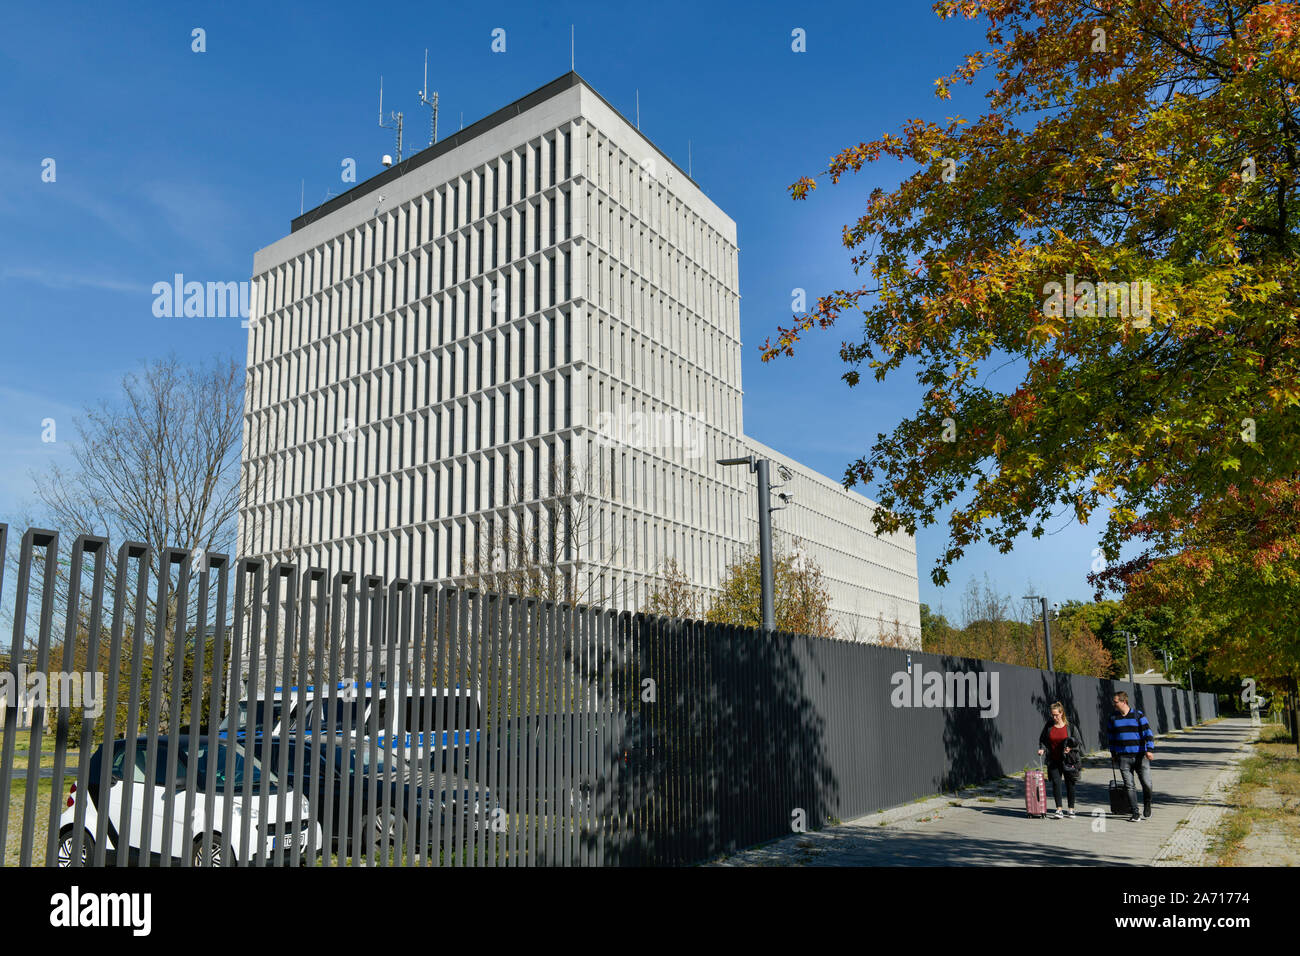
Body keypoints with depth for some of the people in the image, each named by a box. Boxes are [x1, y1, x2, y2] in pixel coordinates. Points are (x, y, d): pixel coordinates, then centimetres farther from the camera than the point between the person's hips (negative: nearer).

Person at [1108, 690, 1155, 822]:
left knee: (1147, 784, -3)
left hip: (1140, 757, -2)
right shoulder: (1113, 718, 9)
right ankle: (1135, 814, 6)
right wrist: (1113, 754, 20)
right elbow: (1112, 737, 20)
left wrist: (1149, 750, -15)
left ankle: (1147, 809, 22)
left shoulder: (1138, 715, 0)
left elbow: (1148, 733, -4)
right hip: (1123, 758, 2)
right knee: (1130, 786, 0)